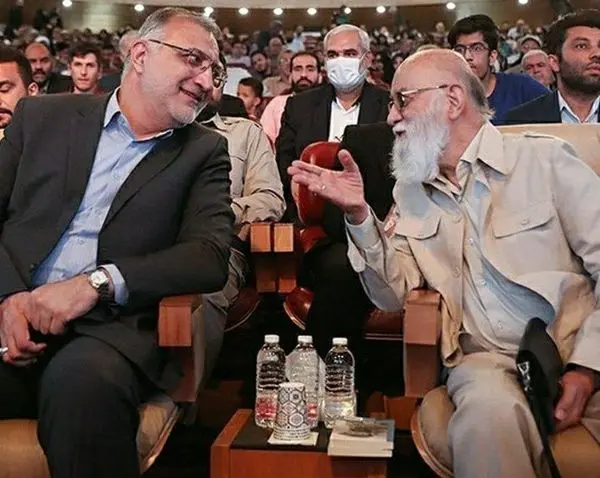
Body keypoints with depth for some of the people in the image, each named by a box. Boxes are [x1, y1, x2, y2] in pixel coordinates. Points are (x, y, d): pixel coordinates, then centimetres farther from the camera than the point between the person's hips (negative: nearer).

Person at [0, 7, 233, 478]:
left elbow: (210, 257, -2)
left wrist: (97, 283, -15)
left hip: (111, 327, 0)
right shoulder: (43, 116, 13)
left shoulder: (205, 152, 11)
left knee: (83, 380, -34)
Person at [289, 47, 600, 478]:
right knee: (488, 413, -32)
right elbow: (394, 294, 7)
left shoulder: (544, 159, 1)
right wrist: (359, 214, -7)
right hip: (487, 359, 2)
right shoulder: (410, 191, 14)